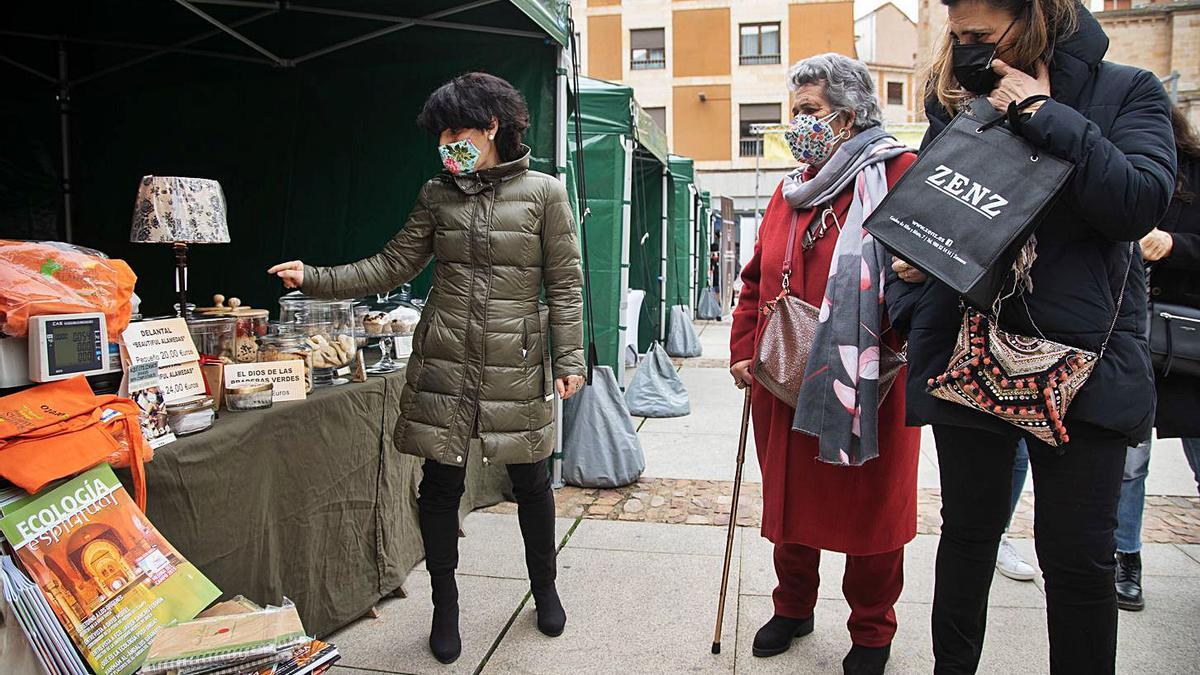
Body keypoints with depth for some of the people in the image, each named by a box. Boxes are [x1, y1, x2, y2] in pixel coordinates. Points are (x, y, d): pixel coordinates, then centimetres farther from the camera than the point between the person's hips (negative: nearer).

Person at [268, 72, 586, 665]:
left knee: (530, 481, 10)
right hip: (444, 361, 3)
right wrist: (315, 279, -3)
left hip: (517, 365, -2)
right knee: (440, 483, 7)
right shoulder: (437, 195, 8)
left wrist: (570, 359, -6)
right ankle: (445, 608, 27)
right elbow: (392, 267, 6)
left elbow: (564, 285, -2)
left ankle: (544, 589, 35)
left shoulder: (544, 194, -1)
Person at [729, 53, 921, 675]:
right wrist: (743, 350, 8)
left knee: (870, 507, 9)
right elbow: (757, 279, 15)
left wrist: (895, 344, -23)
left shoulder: (897, 174, -7)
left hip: (865, 387, -6)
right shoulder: (792, 190, 13)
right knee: (788, 500, 16)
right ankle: (793, 607, 37)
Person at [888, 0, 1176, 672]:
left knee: (1079, 555, 5)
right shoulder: (954, 101, 8)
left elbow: (1142, 202, -15)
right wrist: (910, 261, -2)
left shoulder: (1126, 92, 1)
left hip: (1080, 356, -2)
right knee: (968, 532, 14)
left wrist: (1045, 117, -15)